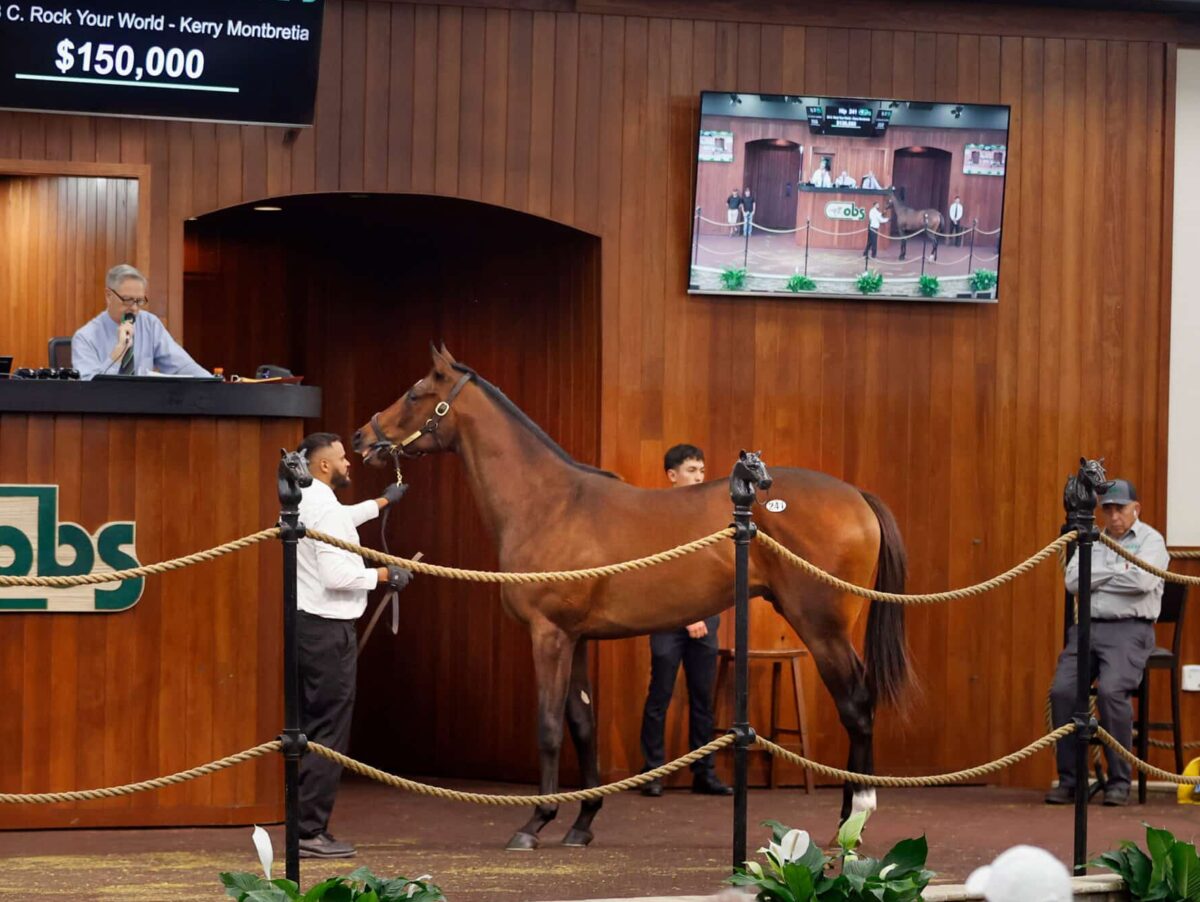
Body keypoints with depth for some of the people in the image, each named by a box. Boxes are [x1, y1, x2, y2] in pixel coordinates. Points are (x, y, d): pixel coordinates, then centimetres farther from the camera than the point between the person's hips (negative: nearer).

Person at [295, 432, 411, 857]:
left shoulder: (305, 503, 13)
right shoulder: (325, 508, -17)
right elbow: (337, 575, -25)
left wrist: (383, 501, 50)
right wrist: (385, 575, -11)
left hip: (308, 626, 10)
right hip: (328, 630, -10)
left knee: (312, 731, 13)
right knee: (329, 736, -8)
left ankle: (307, 827, 16)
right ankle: (311, 832, -9)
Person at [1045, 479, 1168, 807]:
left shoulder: (1150, 540, 5)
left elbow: (1143, 580, -14)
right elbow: (1073, 580, 3)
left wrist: (1097, 577, -3)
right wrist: (1117, 571, -4)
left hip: (1130, 629, -5)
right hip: (1087, 627, 5)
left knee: (1111, 690, -29)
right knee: (1063, 690, -19)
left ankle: (1120, 781, -19)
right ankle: (1069, 779, -10)